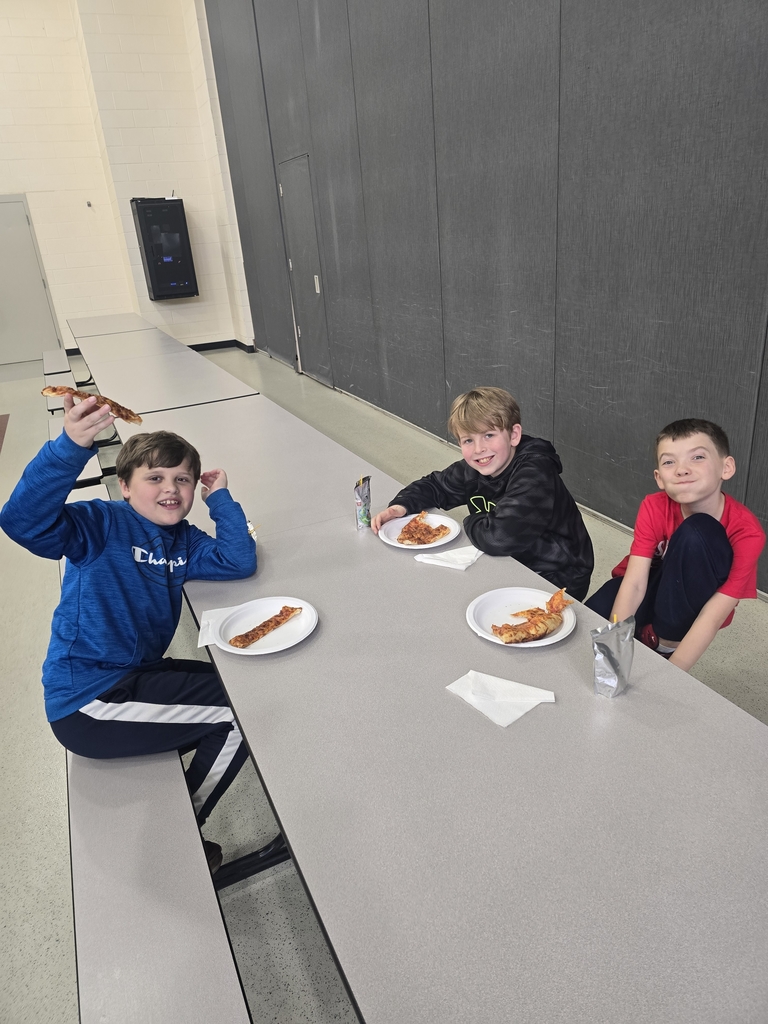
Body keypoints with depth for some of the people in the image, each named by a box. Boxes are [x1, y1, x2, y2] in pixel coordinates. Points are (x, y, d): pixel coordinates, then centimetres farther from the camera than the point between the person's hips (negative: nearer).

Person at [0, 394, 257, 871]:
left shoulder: (183, 541, 6)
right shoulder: (102, 524, -14)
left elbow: (240, 562, -7)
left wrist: (220, 497, -8)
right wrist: (72, 446, -45)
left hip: (134, 678, 9)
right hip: (87, 702, -8)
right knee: (244, 712, -9)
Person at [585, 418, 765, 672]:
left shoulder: (746, 531, -28)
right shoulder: (654, 507, -23)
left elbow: (714, 616, -31)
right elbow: (635, 583, -28)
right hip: (652, 586, 2)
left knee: (694, 532, -33)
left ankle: (667, 640, -13)